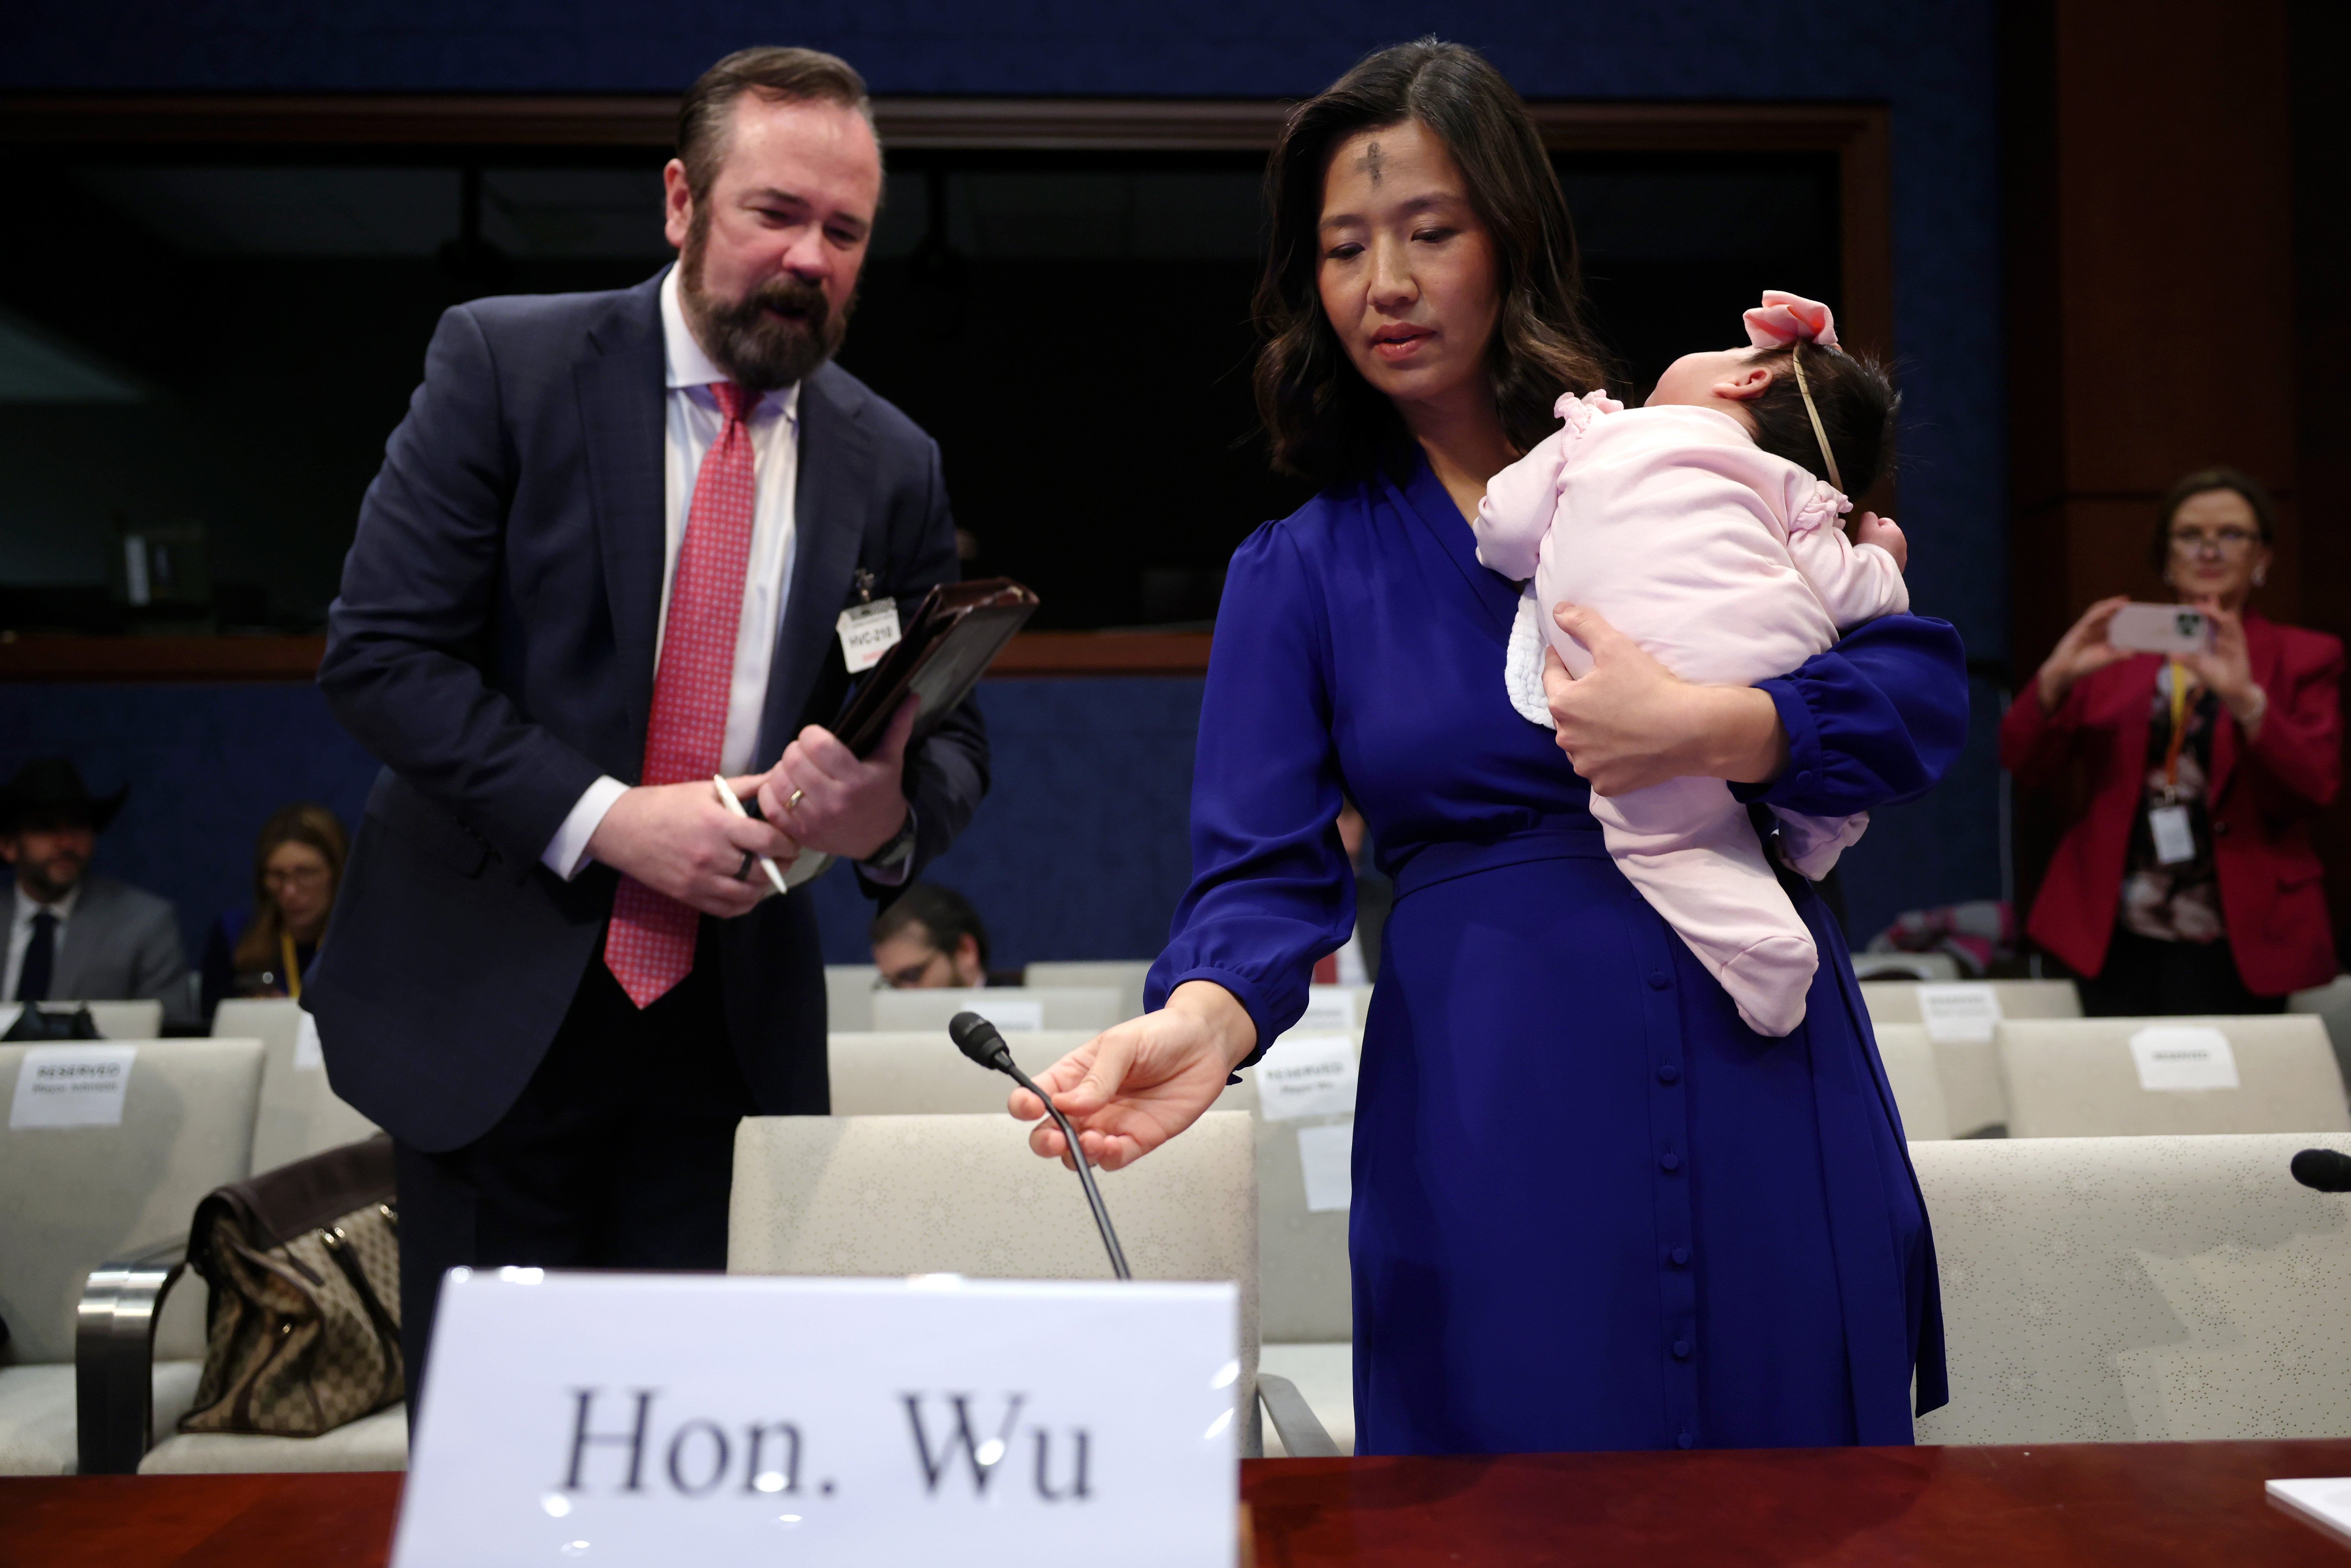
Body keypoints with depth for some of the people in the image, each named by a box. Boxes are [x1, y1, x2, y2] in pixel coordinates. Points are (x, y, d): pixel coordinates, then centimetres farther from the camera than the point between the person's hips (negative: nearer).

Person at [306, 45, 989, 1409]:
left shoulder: (894, 466, 3)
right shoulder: (506, 363, -5)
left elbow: (954, 741, 6)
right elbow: (378, 651, -9)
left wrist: (891, 810, -19)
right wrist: (604, 817, -20)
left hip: (736, 1025, 2)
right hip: (491, 1002, -2)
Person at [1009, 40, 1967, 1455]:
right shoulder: (1299, 574, 7)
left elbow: (1926, 689, -2)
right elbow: (1268, 871, -4)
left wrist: (1702, 729, -18)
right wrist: (1204, 1019, -24)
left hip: (1761, 1079, 1)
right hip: (1488, 1117, 0)